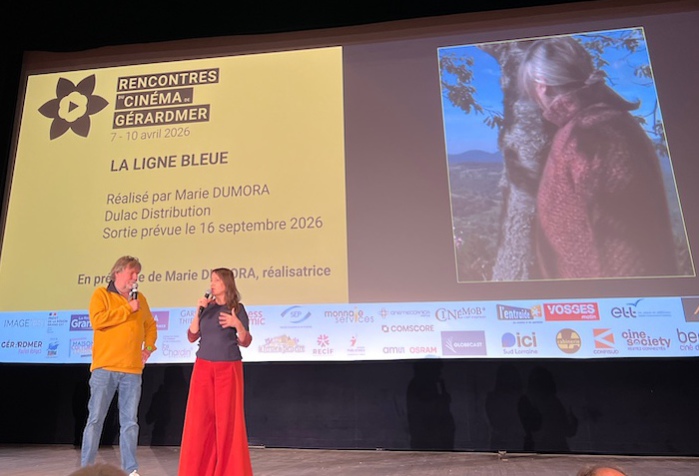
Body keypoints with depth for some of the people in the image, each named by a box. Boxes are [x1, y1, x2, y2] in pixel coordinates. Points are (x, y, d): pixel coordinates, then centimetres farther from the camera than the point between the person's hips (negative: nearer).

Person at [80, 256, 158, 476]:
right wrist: (128, 308, -12)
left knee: (130, 421, 6)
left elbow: (150, 325, 24)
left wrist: (148, 348, 10)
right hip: (104, 368, -4)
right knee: (95, 419, 3)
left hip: (132, 370, 4)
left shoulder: (140, 298, 15)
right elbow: (97, 320, -15)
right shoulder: (101, 294, 1)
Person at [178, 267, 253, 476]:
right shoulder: (206, 308, 8)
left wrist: (237, 324, -21)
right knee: (200, 417, 4)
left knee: (227, 417, 1)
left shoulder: (237, 308, -2)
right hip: (203, 367, 3)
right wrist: (198, 311, -7)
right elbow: (192, 337, 3)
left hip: (228, 368, -3)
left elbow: (245, 342, -3)